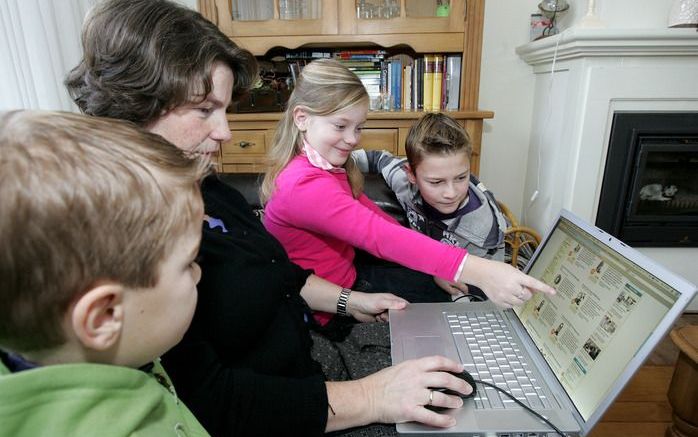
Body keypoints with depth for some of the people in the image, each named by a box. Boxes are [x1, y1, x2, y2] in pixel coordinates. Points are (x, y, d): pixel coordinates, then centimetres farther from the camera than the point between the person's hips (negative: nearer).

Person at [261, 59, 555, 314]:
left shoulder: (327, 167, 4)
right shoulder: (304, 184, -29)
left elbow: (372, 215, -1)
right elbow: (379, 234, -40)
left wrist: (434, 266, -9)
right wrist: (477, 271, -46)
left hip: (347, 278, 8)